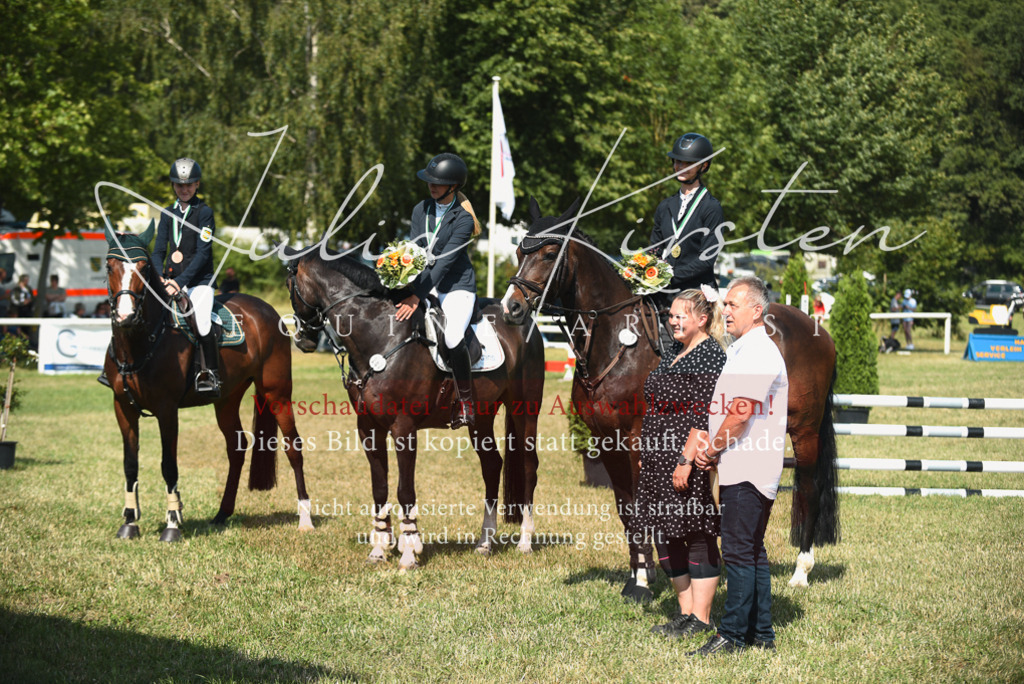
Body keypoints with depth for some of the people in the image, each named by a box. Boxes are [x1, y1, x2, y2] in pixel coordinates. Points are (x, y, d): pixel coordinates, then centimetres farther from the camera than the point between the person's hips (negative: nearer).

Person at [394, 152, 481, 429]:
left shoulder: (463, 219, -14)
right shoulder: (421, 210, 4)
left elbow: (444, 262, -21)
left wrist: (417, 296, -27)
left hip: (457, 287, -6)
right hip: (425, 284, 6)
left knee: (452, 339, -28)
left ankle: (465, 400, -9)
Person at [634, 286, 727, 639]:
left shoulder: (711, 356, -14)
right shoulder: (675, 352, 15)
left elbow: (705, 417, -20)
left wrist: (687, 461, -22)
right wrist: (647, 453, 19)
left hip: (692, 466, -10)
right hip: (661, 463, 10)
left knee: (697, 537, -2)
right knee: (664, 535, 13)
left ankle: (701, 619, 6)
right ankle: (686, 612, 23)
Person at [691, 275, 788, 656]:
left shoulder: (757, 352, -14)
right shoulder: (744, 349, 20)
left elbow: (742, 411, -20)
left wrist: (712, 450, -9)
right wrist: (714, 451, 12)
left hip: (747, 469, -11)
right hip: (743, 466, 11)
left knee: (738, 552, -9)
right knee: (752, 552, 12)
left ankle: (732, 635, -7)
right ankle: (761, 634, 17)